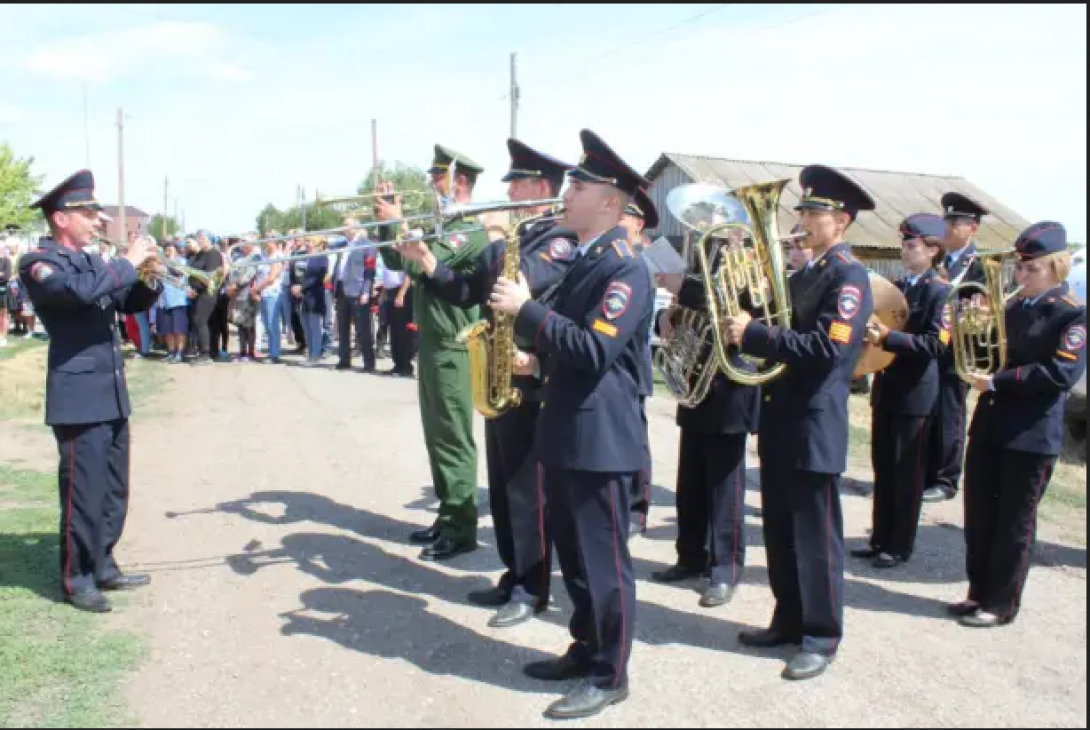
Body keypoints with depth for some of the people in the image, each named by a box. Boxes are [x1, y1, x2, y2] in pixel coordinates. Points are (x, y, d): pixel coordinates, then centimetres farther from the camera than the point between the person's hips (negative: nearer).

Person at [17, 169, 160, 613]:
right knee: (83, 491, -2)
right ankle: (76, 580, 12)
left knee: (114, 489, 15)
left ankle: (103, 567, 27)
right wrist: (128, 262, -19)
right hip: (79, 397, -8)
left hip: (111, 393, 8)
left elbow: (132, 303, 19)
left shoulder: (91, 261, 14)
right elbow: (82, 291, -30)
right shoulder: (39, 263, -10)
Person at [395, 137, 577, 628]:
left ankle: (531, 590, 10)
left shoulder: (561, 241, -9)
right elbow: (468, 293, 15)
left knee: (527, 488, -1)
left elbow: (525, 284, -27)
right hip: (499, 379, 9)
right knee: (503, 486, 14)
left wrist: (498, 238, -17)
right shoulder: (508, 241, 16)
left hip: (533, 383, -8)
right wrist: (428, 263, 2)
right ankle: (515, 576, 26)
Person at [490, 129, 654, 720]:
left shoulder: (626, 269, -15)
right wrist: (539, 360, 6)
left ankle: (610, 676, 17)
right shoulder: (581, 260, 14)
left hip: (602, 438, -10)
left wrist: (526, 310, -21)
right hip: (565, 431, 10)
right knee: (574, 556, 19)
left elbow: (595, 350, -26)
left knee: (604, 563, 3)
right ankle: (586, 651, 34)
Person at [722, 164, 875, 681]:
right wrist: (746, 325, 1)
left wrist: (753, 335, -21)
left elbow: (825, 348, -23)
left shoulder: (849, 277, -11)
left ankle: (821, 637, 12)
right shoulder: (803, 275, 16)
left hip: (815, 424, -9)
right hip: (781, 417, 9)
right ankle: (789, 620, 28)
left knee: (815, 535, 0)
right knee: (780, 531, 15)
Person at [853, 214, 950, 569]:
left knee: (906, 473, 2)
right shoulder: (897, 287, 13)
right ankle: (881, 538, 25)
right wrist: (871, 332, -1)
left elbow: (936, 343, -19)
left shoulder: (939, 291, -10)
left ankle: (901, 546, 14)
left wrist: (888, 337, -26)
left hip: (915, 394, -7)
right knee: (883, 469, 14)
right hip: (886, 388, 7)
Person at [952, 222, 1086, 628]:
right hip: (989, 424, 6)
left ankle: (1002, 604, 15)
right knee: (978, 515, 11)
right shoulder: (1009, 309, 12)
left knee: (1015, 522, 3)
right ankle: (980, 592, 25)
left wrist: (997, 381, -21)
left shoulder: (1073, 314, -8)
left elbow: (1062, 373, -19)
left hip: (1032, 433, -6)